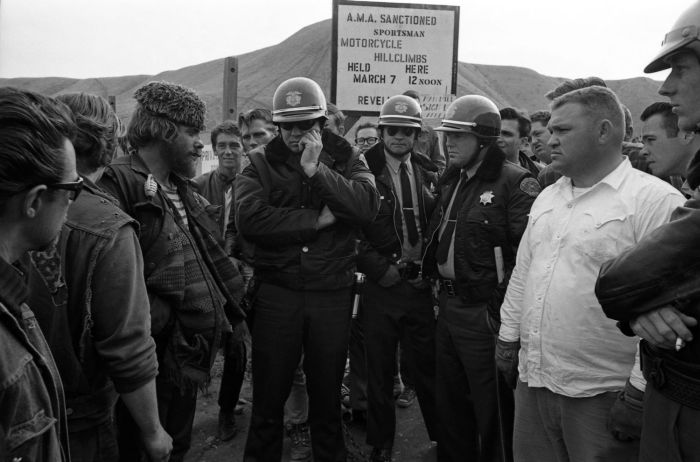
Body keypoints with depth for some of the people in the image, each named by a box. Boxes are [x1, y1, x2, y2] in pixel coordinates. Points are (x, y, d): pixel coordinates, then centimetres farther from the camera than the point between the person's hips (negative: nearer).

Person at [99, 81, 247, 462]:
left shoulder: (182, 189, 13)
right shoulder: (120, 184, -17)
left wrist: (229, 313, 15)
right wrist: (160, 319, -25)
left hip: (190, 356, 8)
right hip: (157, 358, -8)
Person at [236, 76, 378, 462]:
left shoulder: (344, 160, 4)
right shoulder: (261, 163, 1)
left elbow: (367, 206, -14)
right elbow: (249, 218, -16)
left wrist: (317, 170, -20)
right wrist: (317, 220, -15)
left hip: (332, 293, 1)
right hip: (277, 290, 0)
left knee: (327, 393, 17)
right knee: (268, 394, 12)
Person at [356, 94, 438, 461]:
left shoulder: (429, 173, 8)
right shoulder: (365, 172, -2)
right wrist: (379, 267, -10)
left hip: (419, 285, 2)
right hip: (381, 286, -2)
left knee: (427, 367, 8)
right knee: (379, 371, 9)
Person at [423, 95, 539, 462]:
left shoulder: (515, 183, -14)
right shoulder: (452, 180, 12)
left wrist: (507, 304, -20)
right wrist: (431, 270, 12)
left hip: (484, 312, -8)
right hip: (448, 305, 8)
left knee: (491, 408, 5)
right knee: (448, 401, 21)